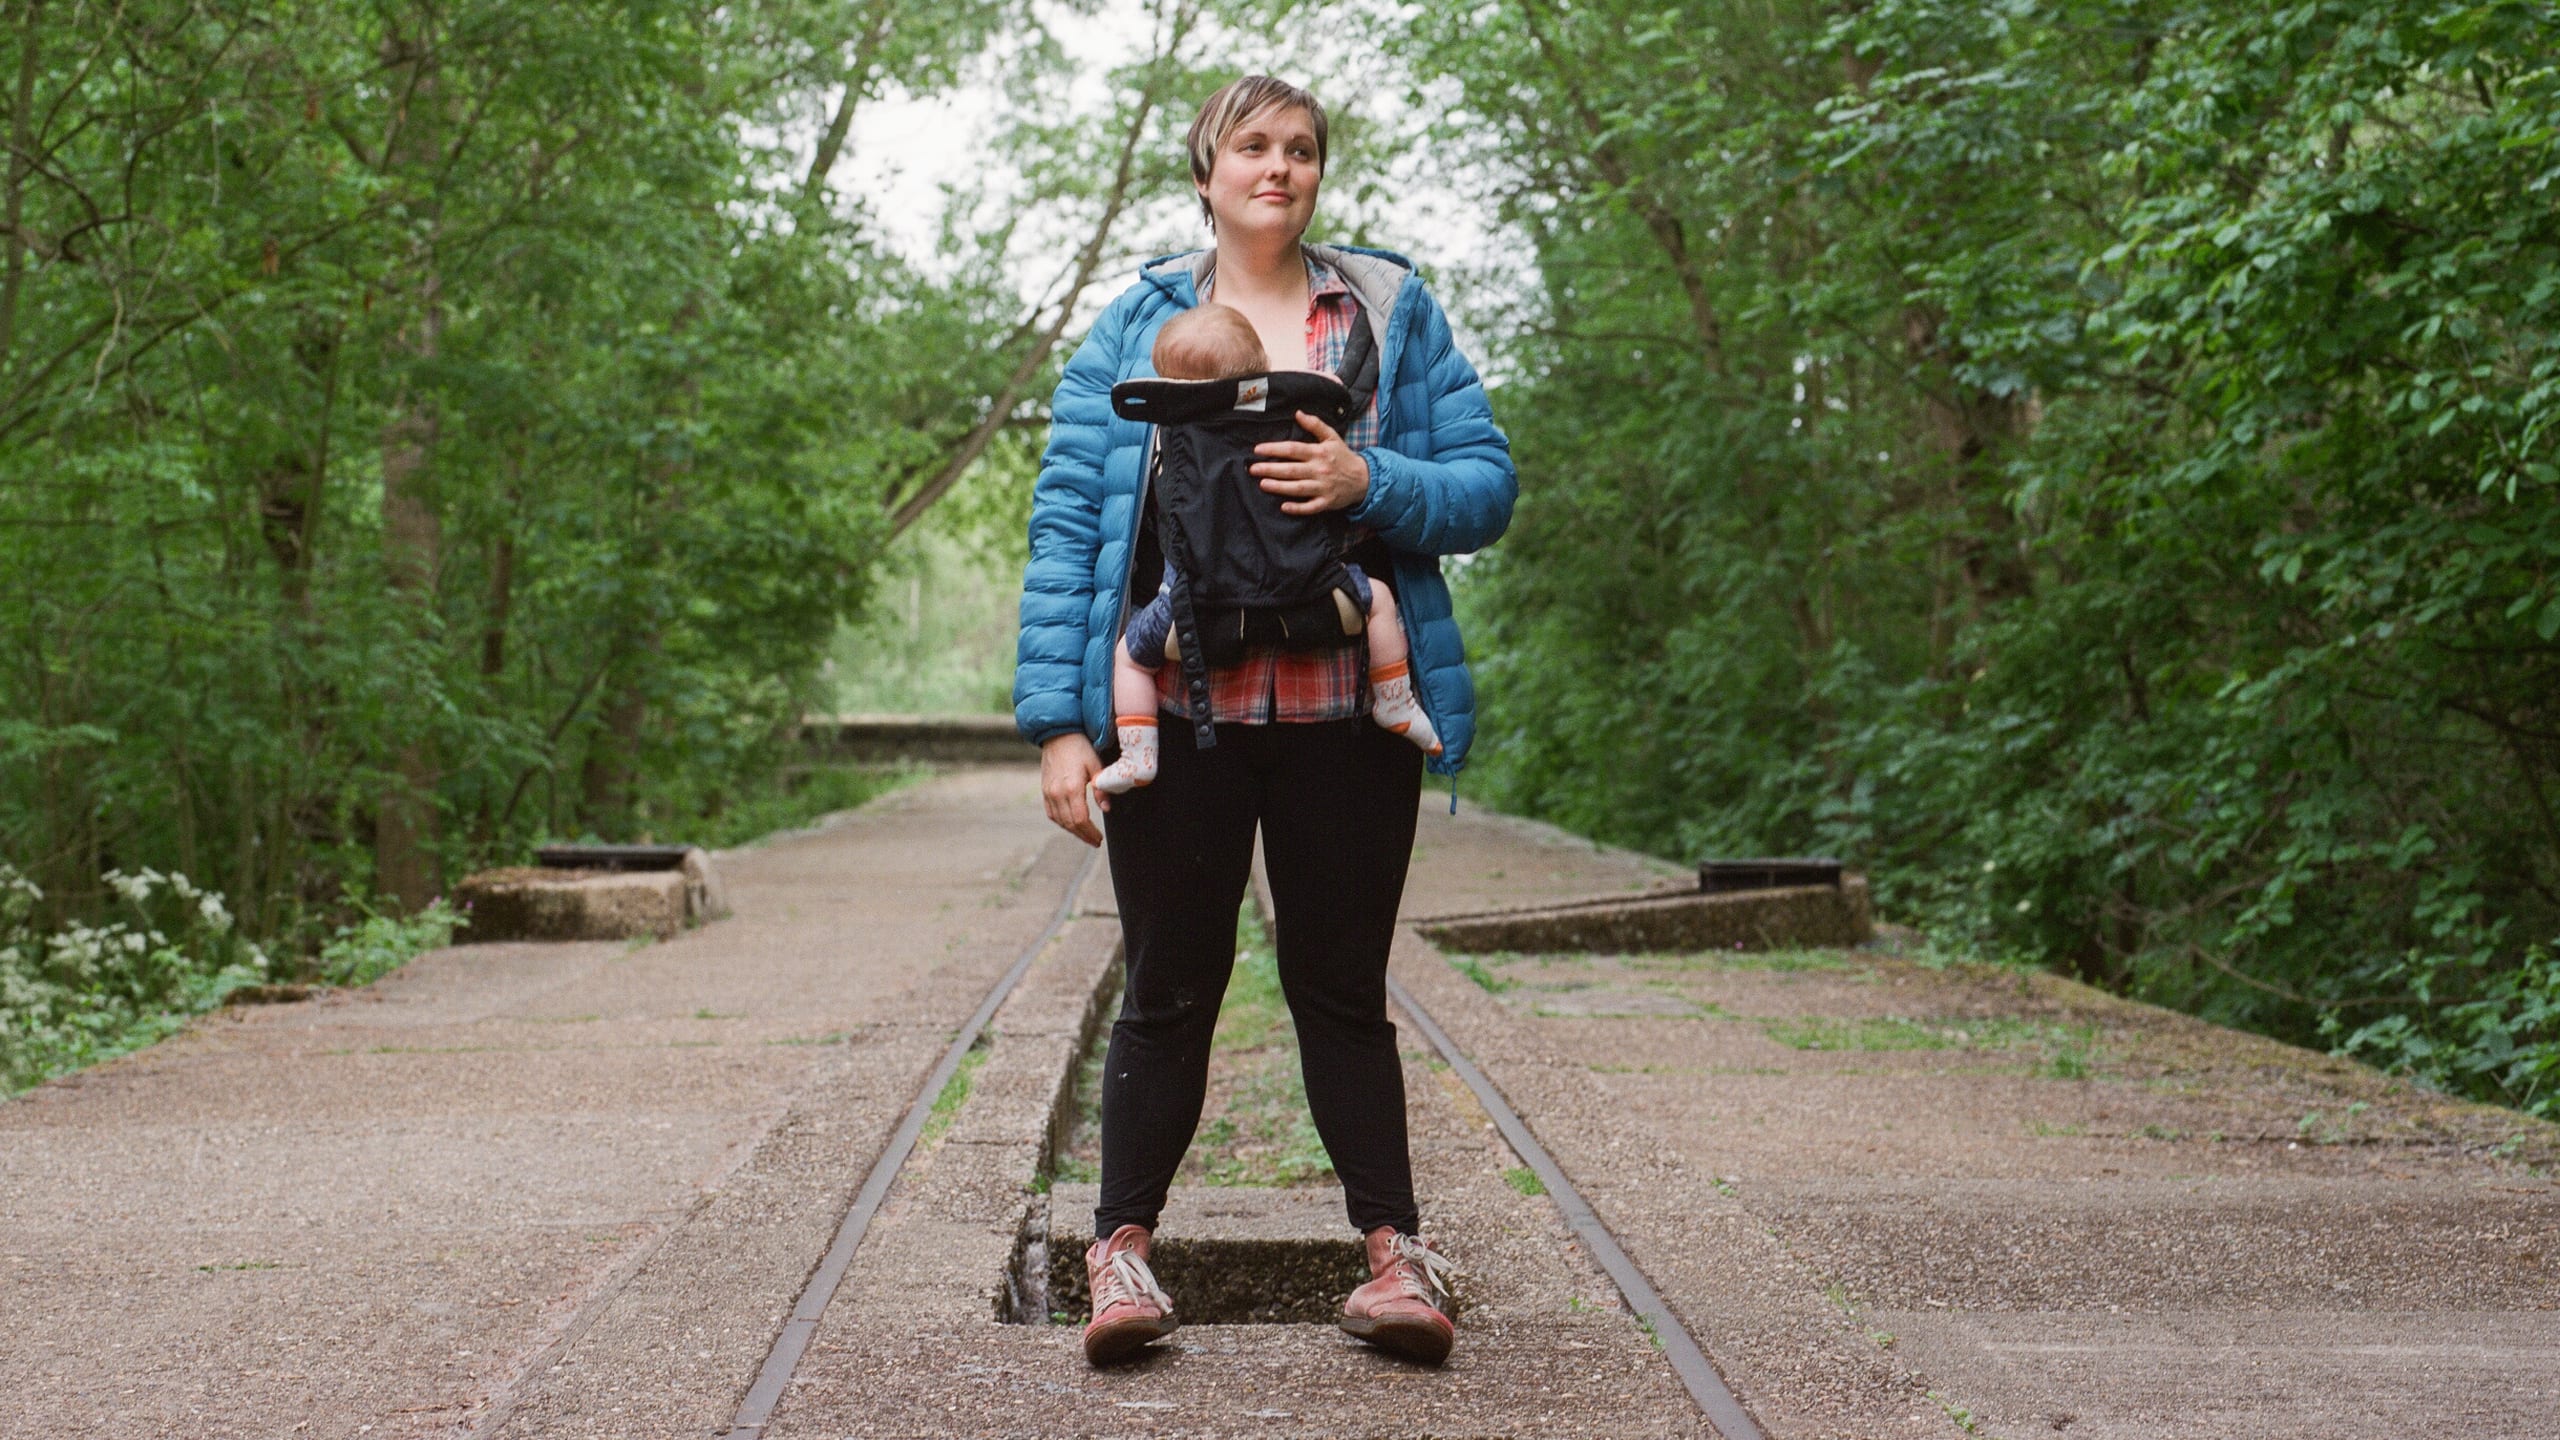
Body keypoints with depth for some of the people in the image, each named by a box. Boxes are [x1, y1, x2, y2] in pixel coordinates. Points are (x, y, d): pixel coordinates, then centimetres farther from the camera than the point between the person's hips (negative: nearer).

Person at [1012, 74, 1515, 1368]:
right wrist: (1059, 719, -6)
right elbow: (1065, 520, 3)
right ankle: (1122, 1251, 15)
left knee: (1342, 989, 8)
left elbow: (1487, 484, 7)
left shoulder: (1391, 312, 10)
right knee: (1168, 989, 5)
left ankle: (1394, 1256, 12)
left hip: (1345, 714, 1)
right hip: (1179, 712, 0)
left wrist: (1371, 482, -14)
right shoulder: (1134, 326, 8)